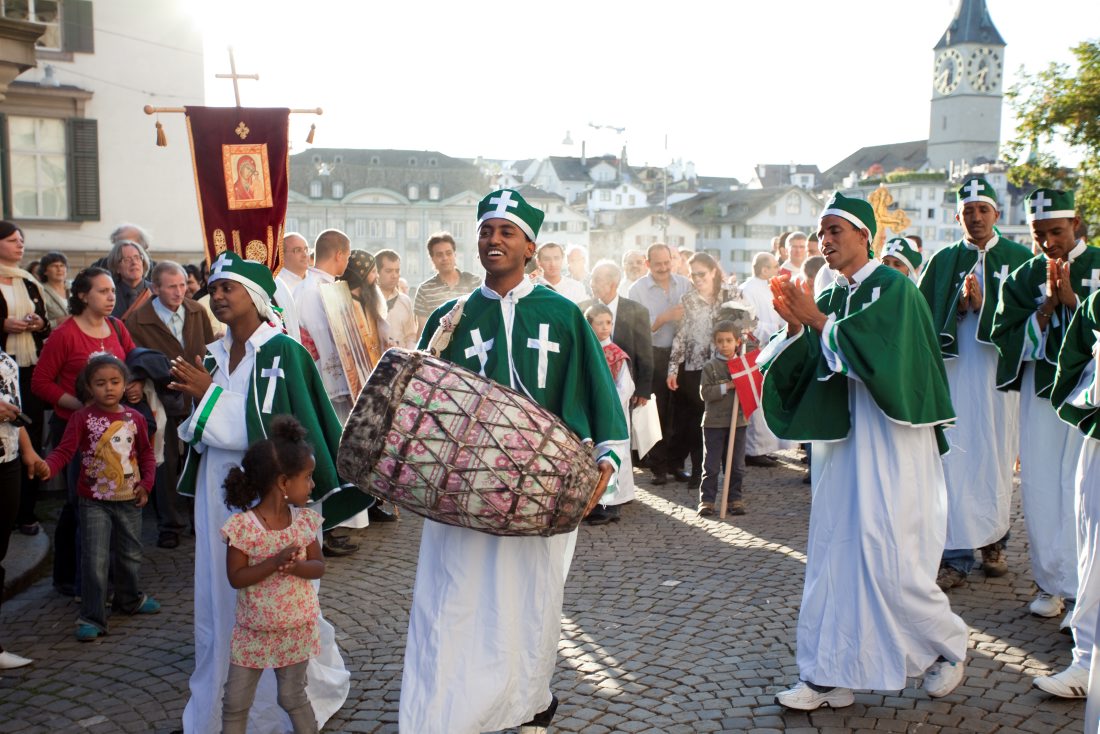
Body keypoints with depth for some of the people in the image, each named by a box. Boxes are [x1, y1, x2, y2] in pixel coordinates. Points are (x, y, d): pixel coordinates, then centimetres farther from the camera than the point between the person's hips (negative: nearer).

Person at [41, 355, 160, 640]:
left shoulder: (134, 418, 3)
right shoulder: (82, 418, -9)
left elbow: (146, 453, 11)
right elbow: (65, 450, -16)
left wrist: (146, 483, 0)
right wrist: (48, 467, -36)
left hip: (129, 500, 4)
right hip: (94, 501, -4)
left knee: (131, 555, 18)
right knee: (95, 560, -7)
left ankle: (130, 598, 41)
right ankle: (92, 618, 4)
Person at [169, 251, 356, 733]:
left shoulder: (282, 352, -10)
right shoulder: (216, 355, 11)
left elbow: (270, 427, -20)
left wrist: (209, 394, -15)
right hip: (219, 491, 7)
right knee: (220, 599, 12)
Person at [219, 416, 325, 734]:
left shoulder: (304, 520, -5)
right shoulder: (242, 525, -18)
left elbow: (319, 566, -2)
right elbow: (236, 577, -18)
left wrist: (295, 567, -23)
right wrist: (276, 562, -29)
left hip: (296, 630, 2)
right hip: (253, 631, -2)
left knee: (293, 697, 13)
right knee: (235, 703, 8)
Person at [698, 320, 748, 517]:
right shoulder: (710, 366, -4)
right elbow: (705, 392, -12)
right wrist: (727, 386, -19)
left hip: (739, 421, 3)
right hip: (714, 422, -3)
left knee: (737, 464, 9)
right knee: (711, 464, 2)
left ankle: (735, 498, 19)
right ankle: (706, 499, 8)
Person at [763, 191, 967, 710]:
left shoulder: (893, 288, -6)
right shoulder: (828, 299, 12)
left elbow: (877, 352, -21)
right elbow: (804, 370, 7)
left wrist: (817, 320, -15)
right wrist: (796, 327, -9)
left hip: (890, 438, -6)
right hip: (842, 436, 6)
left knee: (890, 557, -4)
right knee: (833, 552, 4)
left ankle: (949, 644, 23)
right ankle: (827, 674, 10)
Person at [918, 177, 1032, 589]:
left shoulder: (1019, 259, 6)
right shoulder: (943, 261, 10)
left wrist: (983, 304, -14)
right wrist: (959, 306, -13)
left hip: (998, 373, 0)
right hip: (954, 372, 0)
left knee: (995, 460, 6)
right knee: (954, 459, -4)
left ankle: (993, 542, 26)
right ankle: (957, 557, 0)